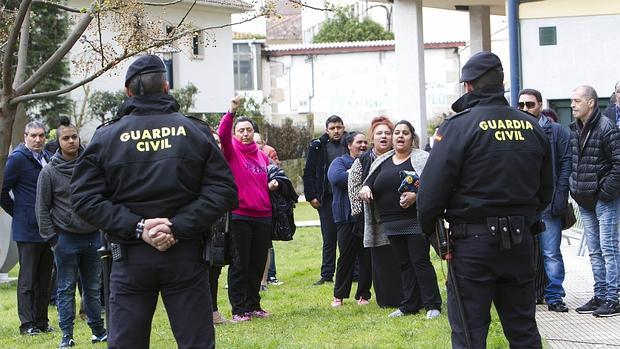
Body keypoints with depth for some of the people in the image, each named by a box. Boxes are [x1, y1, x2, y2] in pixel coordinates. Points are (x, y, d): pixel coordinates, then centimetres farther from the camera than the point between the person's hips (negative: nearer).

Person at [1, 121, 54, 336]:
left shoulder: (48, 158, 12)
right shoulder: (17, 159, -8)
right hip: (28, 230, -6)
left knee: (44, 278, 11)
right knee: (28, 279, -1)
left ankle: (41, 320, 19)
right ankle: (27, 324, 4)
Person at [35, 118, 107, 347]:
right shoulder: (49, 171, -4)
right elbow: (42, 208, -2)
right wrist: (51, 238, -6)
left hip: (93, 236, 3)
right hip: (65, 238, -2)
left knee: (93, 288, 12)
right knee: (66, 289, 3)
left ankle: (98, 330, 21)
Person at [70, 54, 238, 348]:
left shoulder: (106, 136, 0)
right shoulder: (196, 131, 1)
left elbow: (84, 198, -6)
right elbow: (223, 190, -6)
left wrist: (136, 227, -10)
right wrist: (179, 227, -11)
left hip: (130, 259, 0)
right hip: (186, 256, 0)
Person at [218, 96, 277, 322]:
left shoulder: (262, 156, 15)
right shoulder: (232, 151, -1)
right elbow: (222, 134, -22)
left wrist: (272, 186, 6)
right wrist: (231, 111, -34)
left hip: (263, 216, 5)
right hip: (240, 216, -5)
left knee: (258, 263, 11)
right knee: (240, 263, -1)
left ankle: (254, 305, 22)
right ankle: (239, 310, 4)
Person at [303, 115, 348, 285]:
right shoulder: (318, 146, 2)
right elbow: (308, 173, 3)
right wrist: (311, 196, -3)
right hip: (327, 199, -1)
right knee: (329, 239, 4)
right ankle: (327, 275, 10)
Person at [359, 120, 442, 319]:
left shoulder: (422, 158, -2)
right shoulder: (381, 163, 14)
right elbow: (369, 183, 14)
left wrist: (416, 195, -25)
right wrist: (365, 188, -10)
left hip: (416, 220, -5)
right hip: (392, 224, 5)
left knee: (420, 262, -6)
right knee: (404, 264, 11)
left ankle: (433, 305, 1)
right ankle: (409, 305, 18)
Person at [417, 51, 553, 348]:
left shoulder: (458, 126, -11)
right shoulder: (532, 127, 6)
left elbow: (431, 190, -13)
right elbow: (545, 191, 15)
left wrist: (428, 230, 3)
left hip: (474, 245, -5)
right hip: (520, 242, 5)